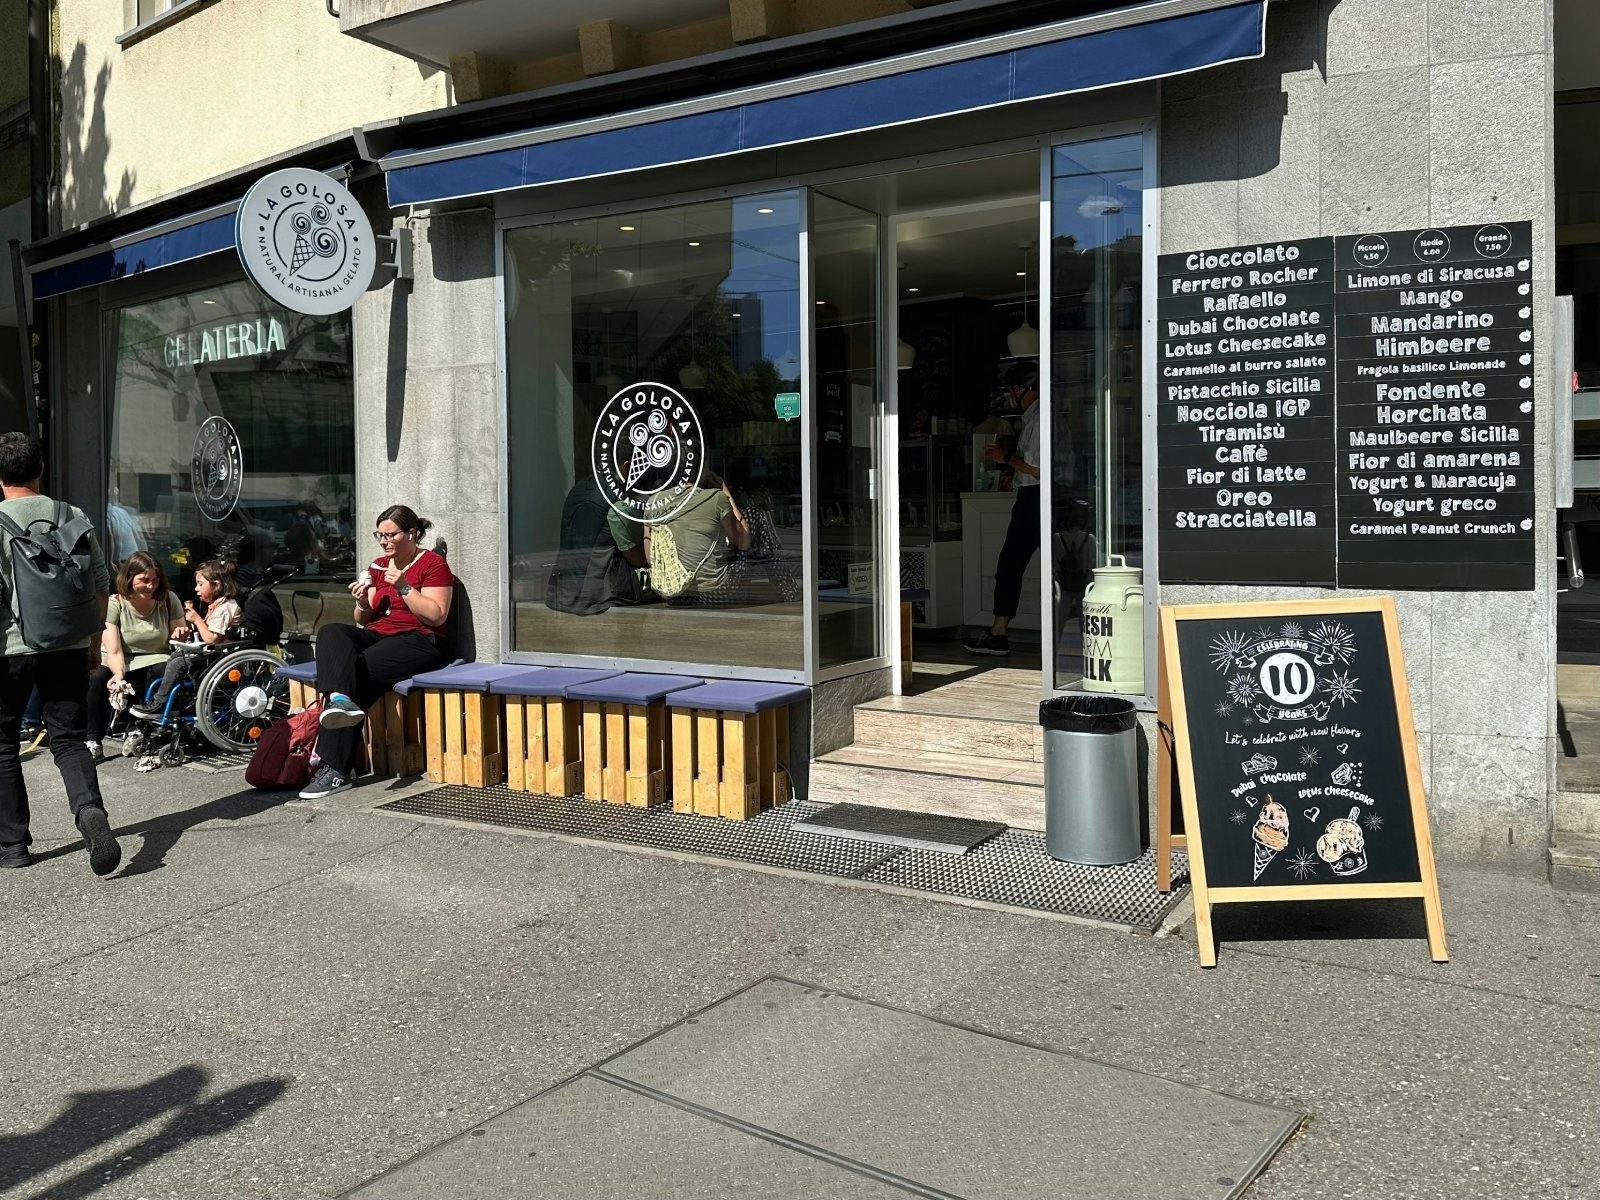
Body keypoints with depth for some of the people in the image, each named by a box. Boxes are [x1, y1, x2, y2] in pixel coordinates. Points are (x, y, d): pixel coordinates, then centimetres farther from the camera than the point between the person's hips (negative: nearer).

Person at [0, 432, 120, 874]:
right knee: (69, 739, 9)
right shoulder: (74, 517, 4)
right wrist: (93, 640, 17)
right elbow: (101, 584, 7)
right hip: (68, 647, 3)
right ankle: (90, 810, -18)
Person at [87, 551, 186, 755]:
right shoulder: (114, 604, -8)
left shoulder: (168, 600, -1)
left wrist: (178, 635, -19)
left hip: (154, 660, 1)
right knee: (95, 679, -33)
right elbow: (114, 651, -16)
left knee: (163, 671, -34)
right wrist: (119, 675, -37)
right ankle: (93, 740, -19)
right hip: (119, 666, -1)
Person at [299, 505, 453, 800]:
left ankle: (335, 770, -28)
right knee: (330, 632, -23)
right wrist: (362, 603, -2)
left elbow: (437, 616, -9)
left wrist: (403, 587, -15)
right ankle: (341, 699, -50)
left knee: (358, 671, -28)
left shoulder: (433, 564, 1)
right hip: (377, 636, 7)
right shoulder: (379, 565, 22)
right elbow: (364, 621, 21)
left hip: (418, 641, -7)